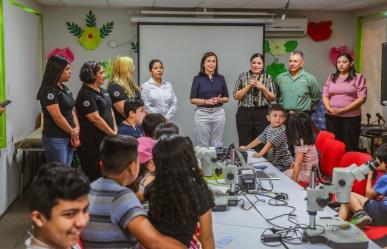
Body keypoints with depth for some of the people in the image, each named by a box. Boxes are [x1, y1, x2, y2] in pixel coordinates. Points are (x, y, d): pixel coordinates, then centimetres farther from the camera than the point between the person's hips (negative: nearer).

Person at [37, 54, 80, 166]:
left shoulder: (65, 89, 12)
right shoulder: (49, 91, -15)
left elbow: (72, 111, 13)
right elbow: (58, 117, -18)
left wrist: (77, 129, -3)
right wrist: (73, 133, -7)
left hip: (68, 138, 9)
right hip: (55, 139, -8)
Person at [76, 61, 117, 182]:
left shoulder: (103, 91, 14)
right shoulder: (85, 95, -14)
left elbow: (110, 111, 18)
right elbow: (95, 119, -18)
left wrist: (115, 130, 5)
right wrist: (112, 133, -11)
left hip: (106, 138, 8)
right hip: (92, 141, -8)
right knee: (94, 174, -2)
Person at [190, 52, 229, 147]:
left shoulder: (220, 78, 7)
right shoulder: (198, 78, -1)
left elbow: (226, 98, 11)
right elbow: (193, 99, -3)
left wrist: (219, 100, -10)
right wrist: (206, 101, -17)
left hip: (219, 114, 2)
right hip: (202, 114, -2)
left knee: (217, 145, 6)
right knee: (202, 145, 2)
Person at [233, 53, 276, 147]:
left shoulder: (268, 78, 8)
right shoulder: (242, 76, 6)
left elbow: (272, 98, 5)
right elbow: (236, 96, -1)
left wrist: (263, 88, -10)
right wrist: (249, 86, -10)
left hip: (262, 114, 0)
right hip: (245, 114, 0)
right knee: (245, 144, -1)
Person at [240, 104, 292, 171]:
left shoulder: (281, 131, -20)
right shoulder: (268, 128, 4)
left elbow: (270, 143, -28)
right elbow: (260, 139, 14)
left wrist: (260, 154, -35)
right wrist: (246, 147, 16)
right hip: (272, 161, 7)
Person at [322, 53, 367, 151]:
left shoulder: (358, 78, 1)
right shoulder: (331, 78, 13)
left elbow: (362, 98, -7)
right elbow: (325, 96, 9)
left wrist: (344, 110, -16)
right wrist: (329, 108, -11)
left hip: (351, 117, -3)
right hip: (331, 117, 3)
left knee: (350, 146, 0)